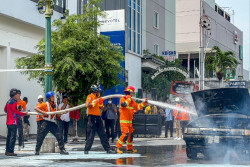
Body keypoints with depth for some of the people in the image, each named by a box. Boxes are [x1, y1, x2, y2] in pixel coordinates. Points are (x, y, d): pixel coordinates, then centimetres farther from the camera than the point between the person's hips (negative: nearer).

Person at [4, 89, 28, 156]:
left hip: (8, 122, 10)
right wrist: (24, 113, -9)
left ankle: (7, 151, 17)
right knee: (13, 137, -8)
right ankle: (10, 151, -10)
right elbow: (15, 111, -17)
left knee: (9, 136, 13)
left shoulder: (8, 102, 15)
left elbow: (5, 109, 26)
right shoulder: (14, 102, -13)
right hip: (13, 122, -10)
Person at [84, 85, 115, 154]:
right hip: (92, 118, -8)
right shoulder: (90, 96, -5)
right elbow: (87, 105, -21)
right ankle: (86, 150, -1)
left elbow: (101, 107, 25)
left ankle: (107, 149, 11)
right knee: (90, 135, -7)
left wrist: (100, 102, 6)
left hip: (98, 117, 8)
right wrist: (95, 102, -17)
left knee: (103, 134, 8)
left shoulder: (96, 98, 19)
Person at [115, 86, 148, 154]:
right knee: (125, 134, -19)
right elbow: (124, 104, -27)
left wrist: (144, 103, 10)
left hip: (129, 121, 9)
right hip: (124, 121, -9)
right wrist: (129, 98, -16)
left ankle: (129, 148, 23)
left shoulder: (131, 101, 16)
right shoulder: (123, 99, -6)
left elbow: (137, 107, 19)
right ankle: (117, 147, -15)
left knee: (131, 134, 13)